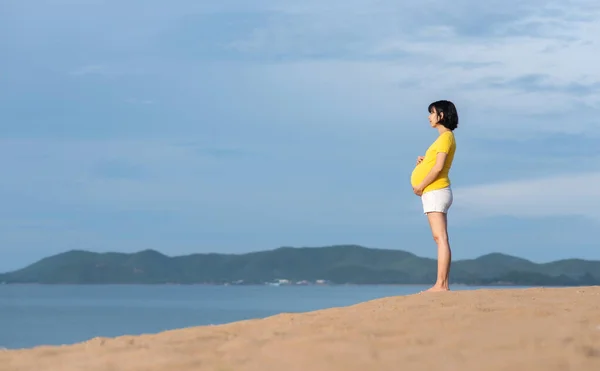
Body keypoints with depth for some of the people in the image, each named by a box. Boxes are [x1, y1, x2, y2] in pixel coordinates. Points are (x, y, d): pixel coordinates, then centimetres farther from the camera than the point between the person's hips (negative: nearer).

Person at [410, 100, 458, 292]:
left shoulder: (446, 137, -10)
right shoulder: (444, 137, 19)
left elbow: (438, 168, -18)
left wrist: (420, 186, -12)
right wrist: (424, 161, 6)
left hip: (435, 192, -11)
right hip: (434, 192, 11)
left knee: (441, 238, -15)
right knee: (440, 239, 7)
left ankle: (441, 284, -20)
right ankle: (443, 284, 6)